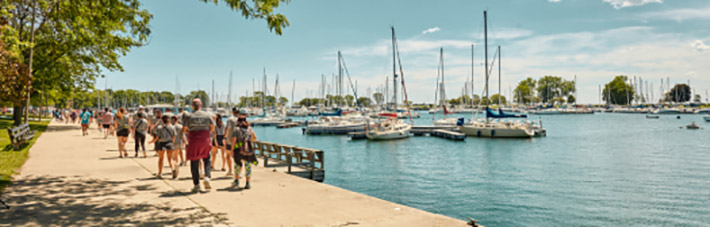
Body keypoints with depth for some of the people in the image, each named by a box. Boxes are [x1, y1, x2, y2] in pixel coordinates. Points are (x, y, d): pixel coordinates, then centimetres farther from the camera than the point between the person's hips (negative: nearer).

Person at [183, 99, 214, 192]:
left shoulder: (190, 117, -4)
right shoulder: (207, 115, 1)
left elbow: (184, 129, -2)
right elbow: (212, 128, 7)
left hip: (193, 141, -1)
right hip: (205, 140, 1)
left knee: (194, 163, 6)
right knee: (206, 160, 17)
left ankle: (196, 185, 7)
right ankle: (207, 177, -6)